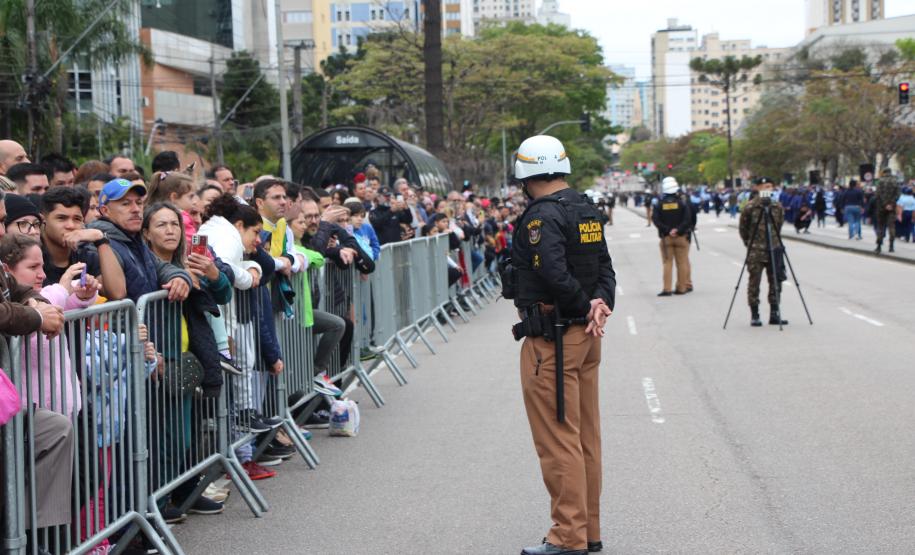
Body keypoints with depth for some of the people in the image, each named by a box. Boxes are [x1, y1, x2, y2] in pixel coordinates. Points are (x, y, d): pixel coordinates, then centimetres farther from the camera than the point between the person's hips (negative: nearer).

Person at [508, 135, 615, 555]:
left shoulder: (542, 217, -17)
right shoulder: (587, 211, 12)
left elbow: (555, 274, -27)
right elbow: (605, 267, 10)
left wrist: (585, 306, -12)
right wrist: (601, 303, -6)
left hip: (551, 339, -9)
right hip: (585, 336, 10)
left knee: (557, 439, -4)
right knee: (586, 437, 14)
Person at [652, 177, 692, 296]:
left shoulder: (660, 204, -1)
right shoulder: (682, 203, -4)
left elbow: (656, 221, -8)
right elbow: (687, 219, -13)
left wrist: (667, 230, -10)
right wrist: (678, 230, -12)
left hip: (666, 237, 1)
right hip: (681, 237, -1)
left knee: (667, 263, 4)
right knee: (682, 263, 6)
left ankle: (667, 289, -4)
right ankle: (682, 288, 8)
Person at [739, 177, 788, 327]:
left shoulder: (777, 207, 5)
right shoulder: (750, 207, -7)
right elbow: (743, 229, 2)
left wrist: (775, 240, 13)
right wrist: (749, 243, 5)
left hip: (774, 249, 4)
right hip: (756, 251, -4)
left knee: (775, 281, 6)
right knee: (754, 282, -1)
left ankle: (774, 313, 13)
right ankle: (754, 316, 6)